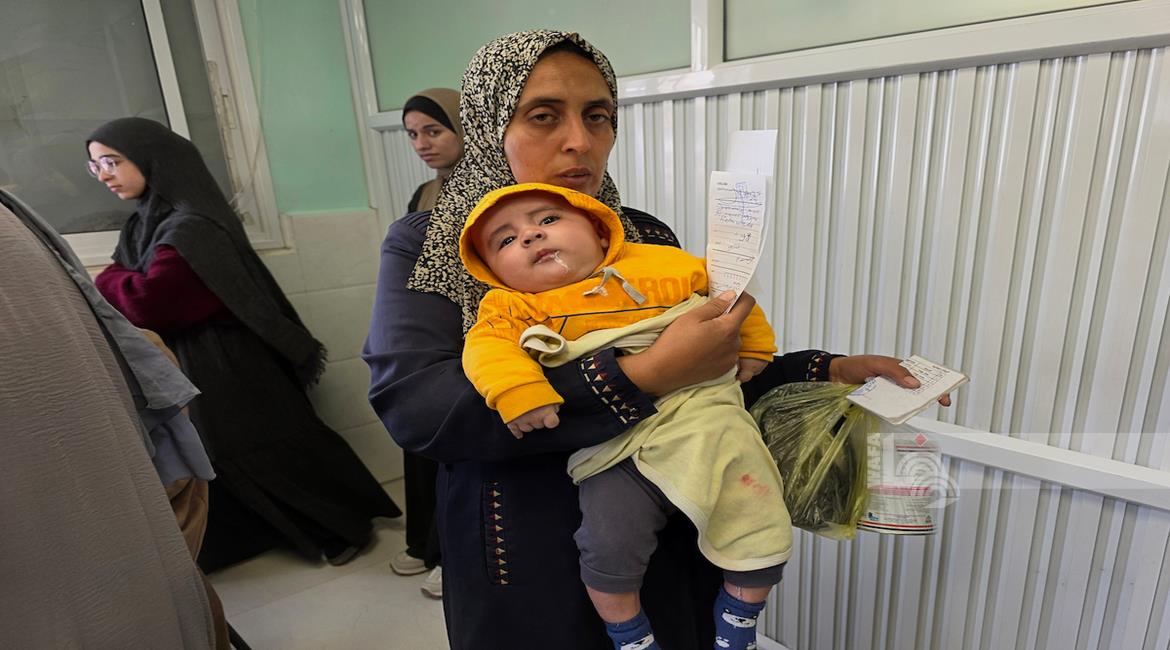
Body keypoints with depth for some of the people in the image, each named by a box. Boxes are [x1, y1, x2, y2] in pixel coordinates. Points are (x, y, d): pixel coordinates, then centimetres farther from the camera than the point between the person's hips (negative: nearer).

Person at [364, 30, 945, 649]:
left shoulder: (647, 239, -1)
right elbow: (412, 405, -26)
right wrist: (642, 377, -32)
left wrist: (826, 369, -8)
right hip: (523, 571, -2)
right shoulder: (425, 246, -9)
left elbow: (707, 378, 7)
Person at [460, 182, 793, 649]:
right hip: (617, 449, -2)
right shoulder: (517, 307, 4)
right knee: (608, 547, -19)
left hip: (707, 423, 3)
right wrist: (517, 391, -30)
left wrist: (752, 345, 20)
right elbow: (487, 344, -13)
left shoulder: (665, 264, 9)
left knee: (763, 531, 3)